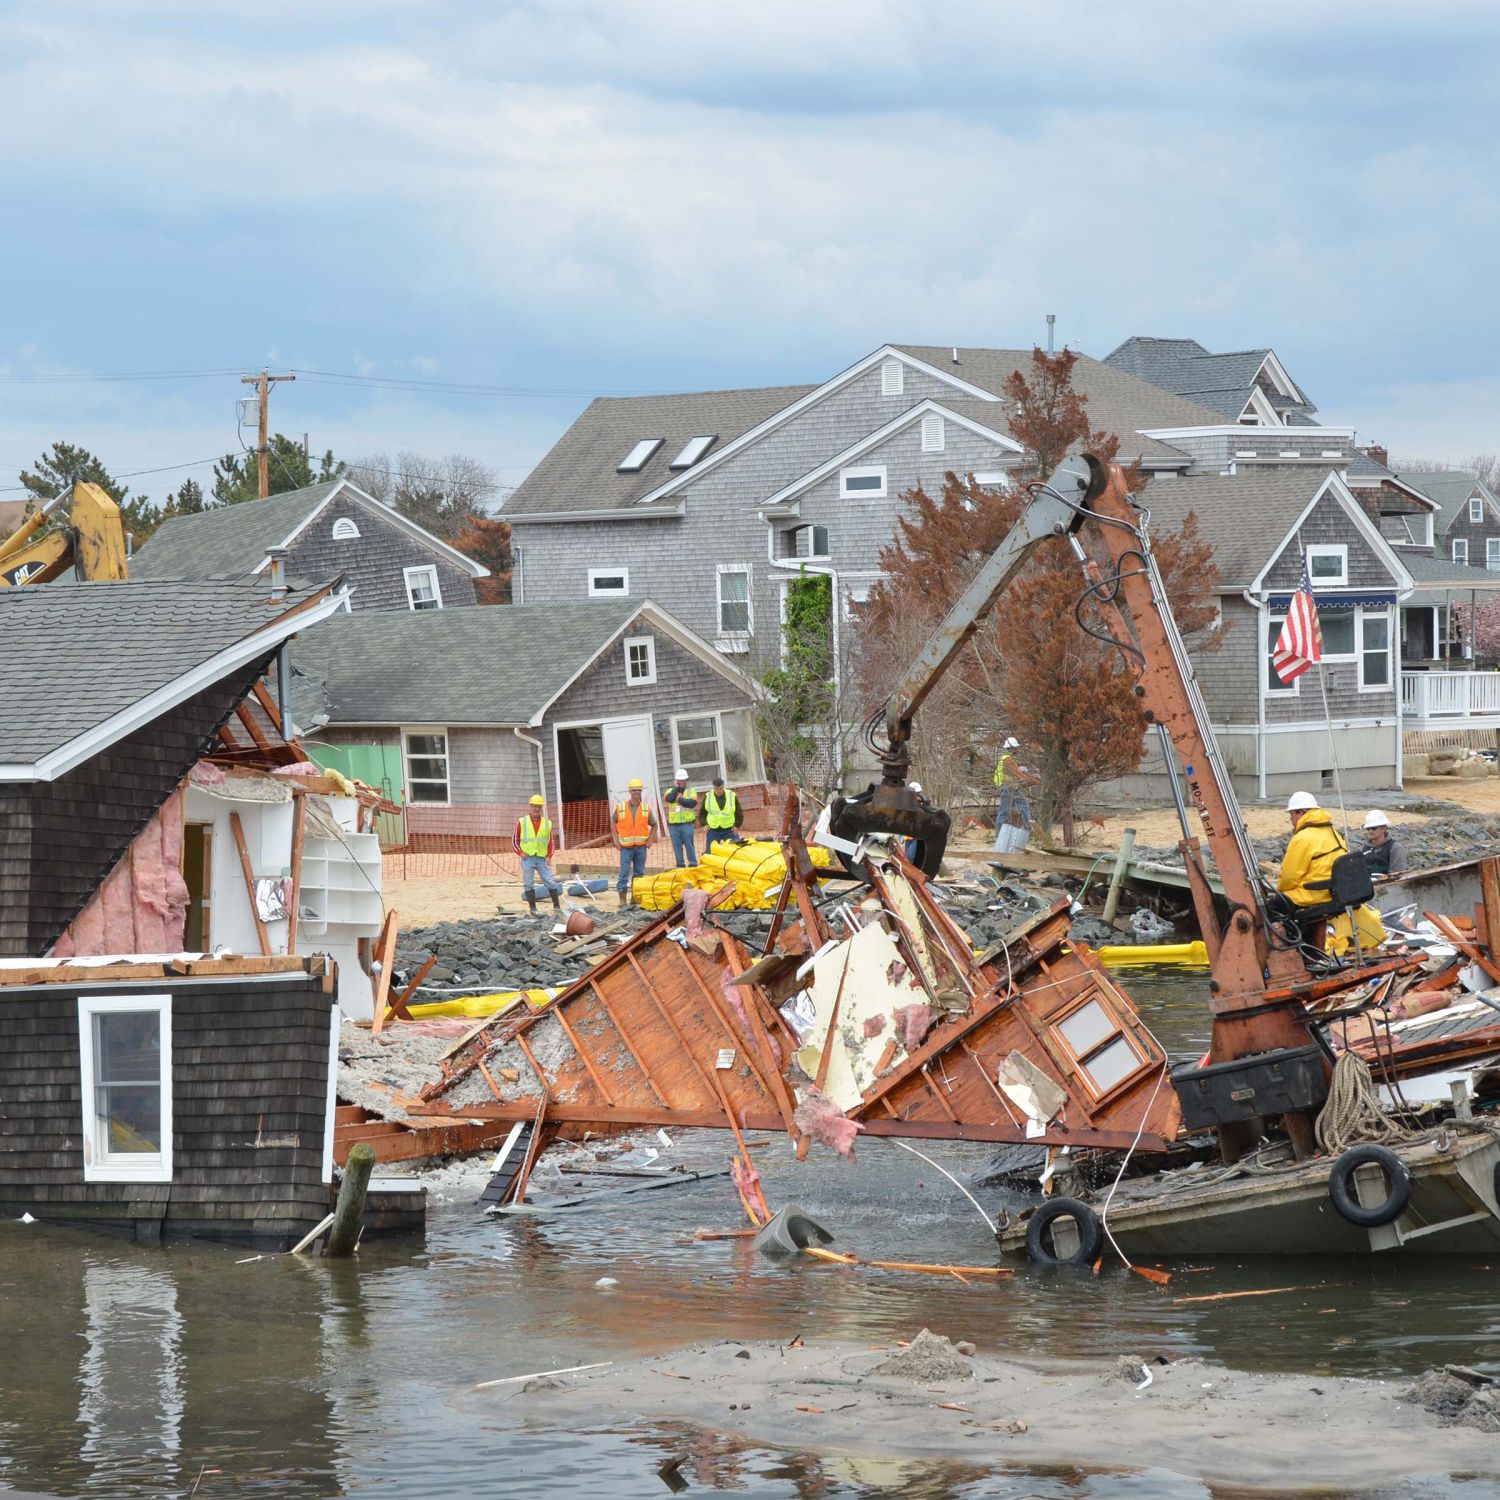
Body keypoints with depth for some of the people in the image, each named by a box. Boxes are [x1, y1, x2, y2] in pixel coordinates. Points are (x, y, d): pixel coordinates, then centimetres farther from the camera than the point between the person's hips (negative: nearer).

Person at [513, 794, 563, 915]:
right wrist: (520, 853, -7)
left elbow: (551, 843, 14)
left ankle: (557, 906, 3)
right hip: (527, 858, -1)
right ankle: (533, 909, 5)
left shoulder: (547, 823, 9)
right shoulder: (522, 822, 4)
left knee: (550, 882, -4)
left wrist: (549, 857, 1)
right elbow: (514, 840, 7)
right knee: (528, 884, -1)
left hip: (542, 859, 1)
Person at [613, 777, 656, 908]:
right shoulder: (621, 807, 0)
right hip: (626, 847, -2)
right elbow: (614, 823, 11)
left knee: (639, 873, 7)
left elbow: (654, 825, 14)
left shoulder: (646, 808, 4)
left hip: (641, 846, 2)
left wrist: (649, 841, 3)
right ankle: (623, 898, -6)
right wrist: (616, 841, 2)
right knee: (624, 873, -7)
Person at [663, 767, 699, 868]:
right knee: (677, 846, 3)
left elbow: (692, 803, -10)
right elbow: (670, 798, -11)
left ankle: (693, 864, 0)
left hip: (687, 823, -2)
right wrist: (676, 787, -4)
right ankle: (680, 865, 10)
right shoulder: (671, 790, 12)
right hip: (673, 824, 2)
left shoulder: (691, 791, 8)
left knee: (689, 845, -4)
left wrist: (679, 799, -9)